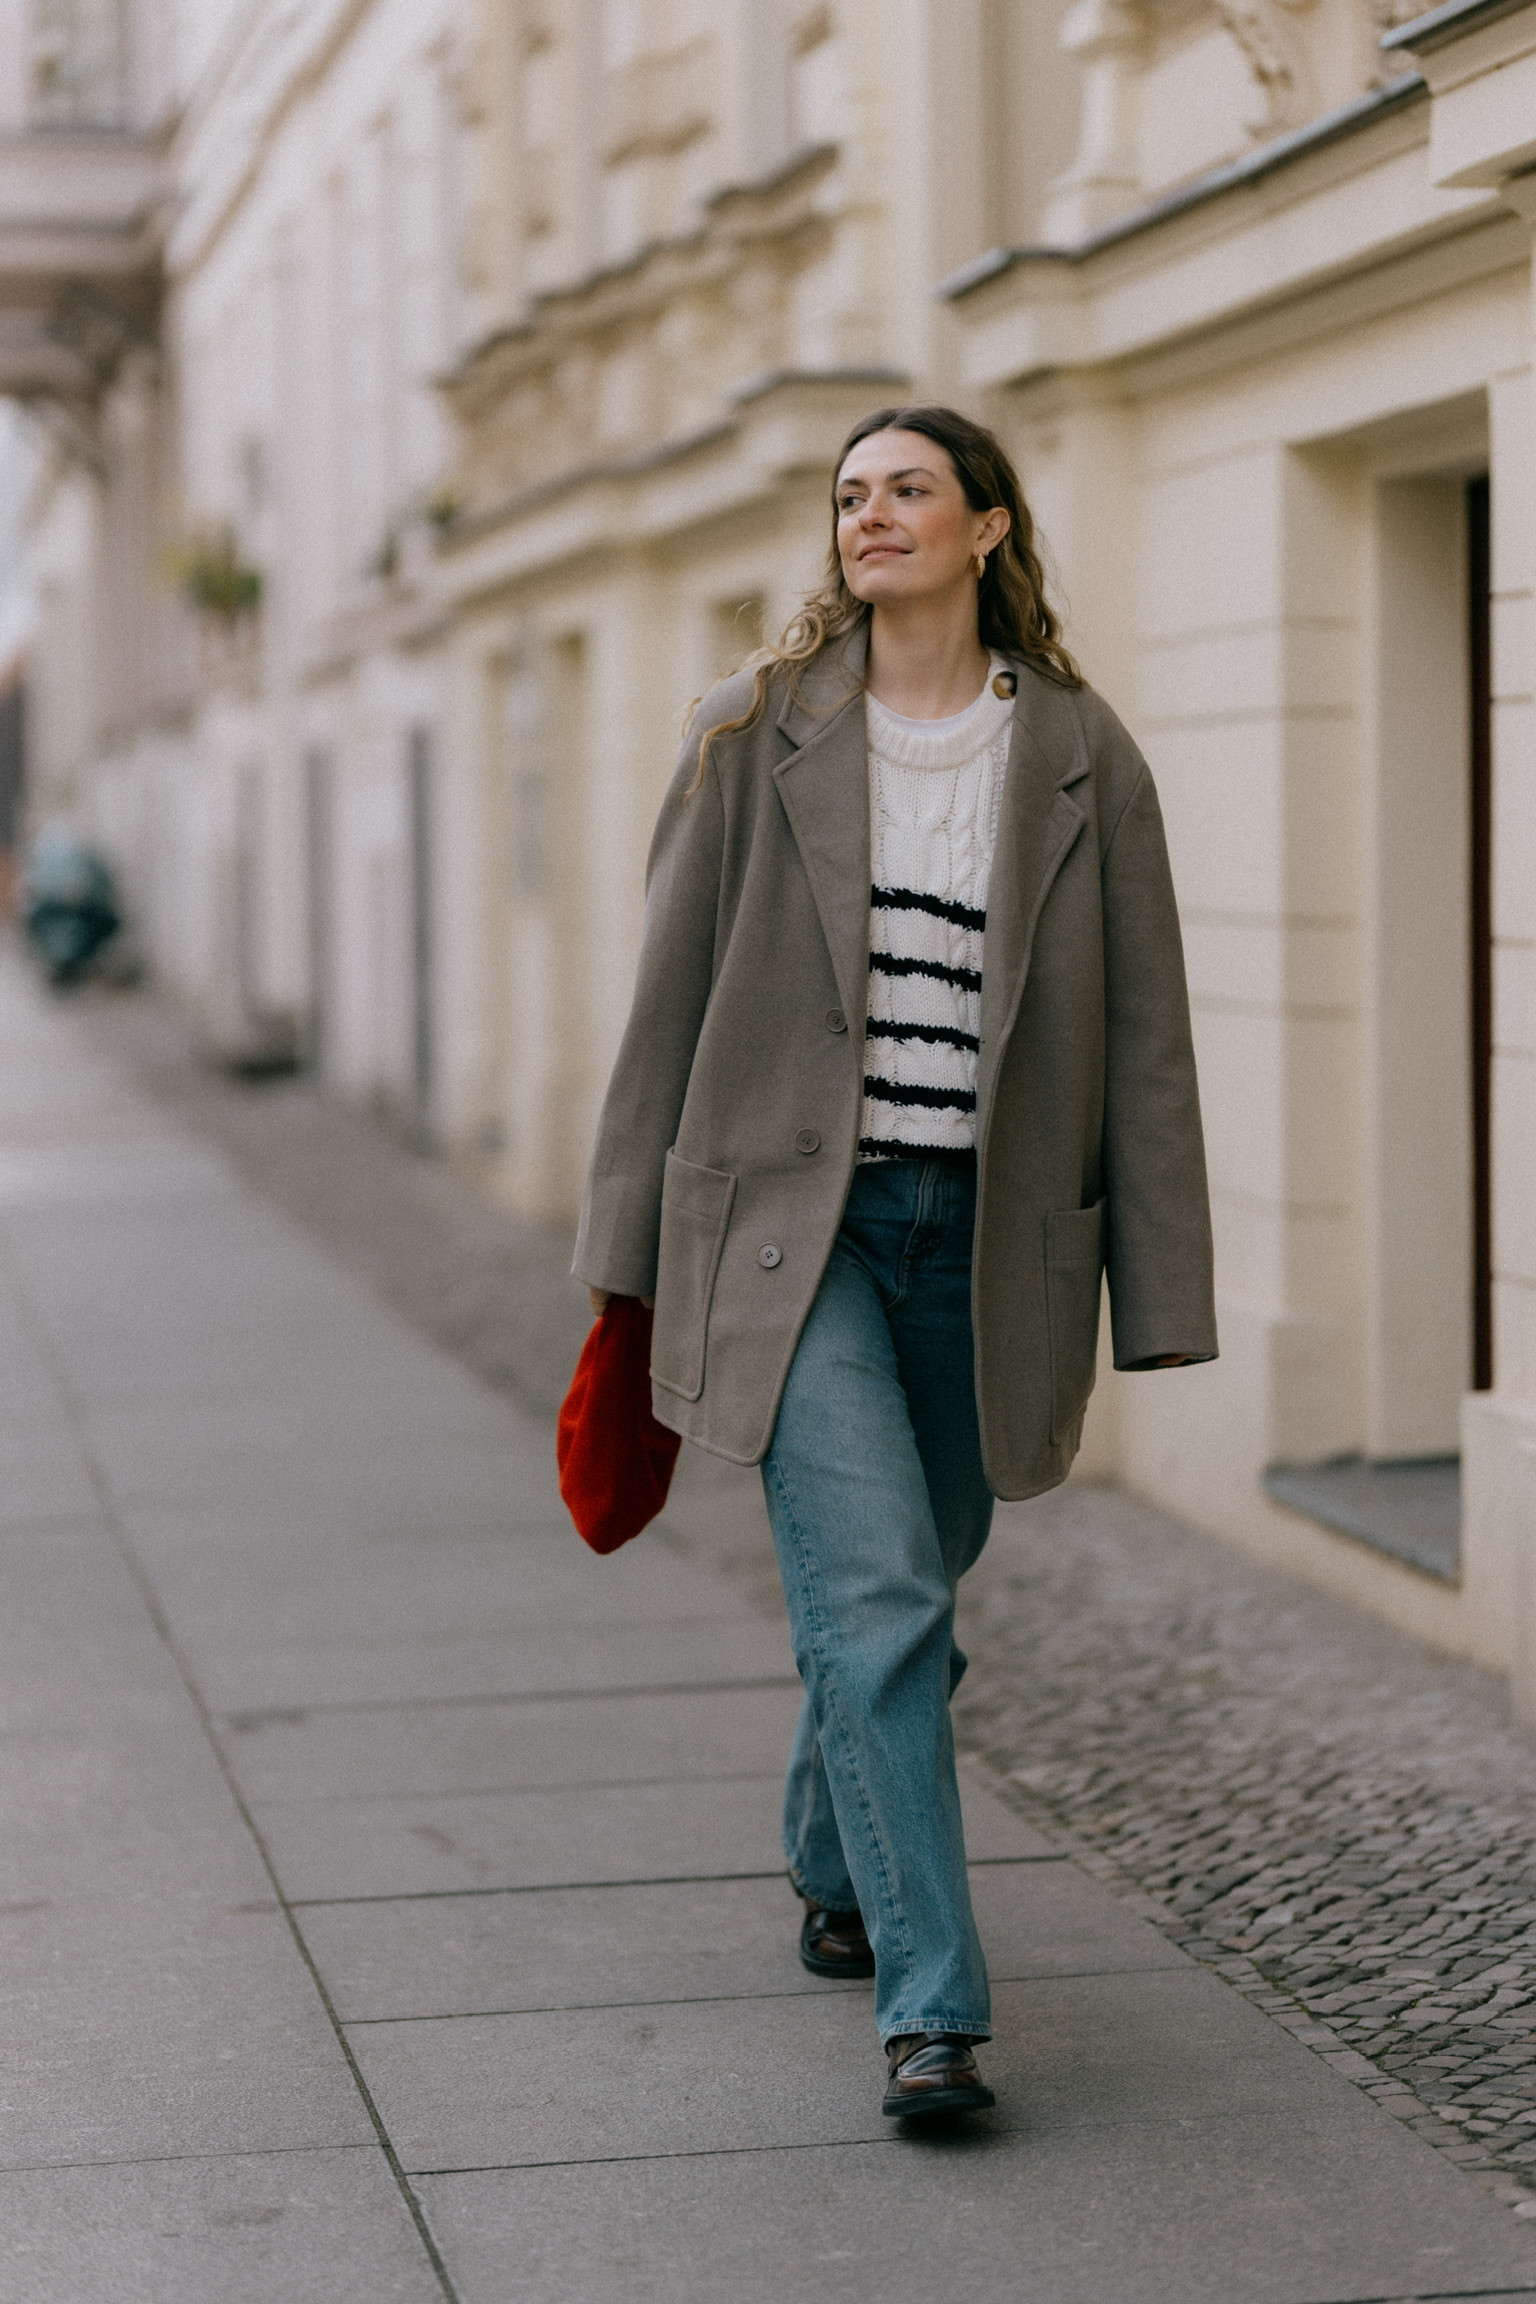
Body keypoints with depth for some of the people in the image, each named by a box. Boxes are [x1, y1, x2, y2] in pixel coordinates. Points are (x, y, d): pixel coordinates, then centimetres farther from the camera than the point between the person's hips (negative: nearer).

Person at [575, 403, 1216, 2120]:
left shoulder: (1082, 759, 2)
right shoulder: (757, 736, 1)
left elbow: (1143, 1037, 2)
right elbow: (674, 993, 4)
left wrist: (1159, 1301, -1)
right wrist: (629, 1253, 3)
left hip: (981, 1236, 2)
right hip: (793, 1220, -2)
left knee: (907, 1584, 15)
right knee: (874, 1593, -14)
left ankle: (836, 1869, 43)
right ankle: (930, 2010, -13)